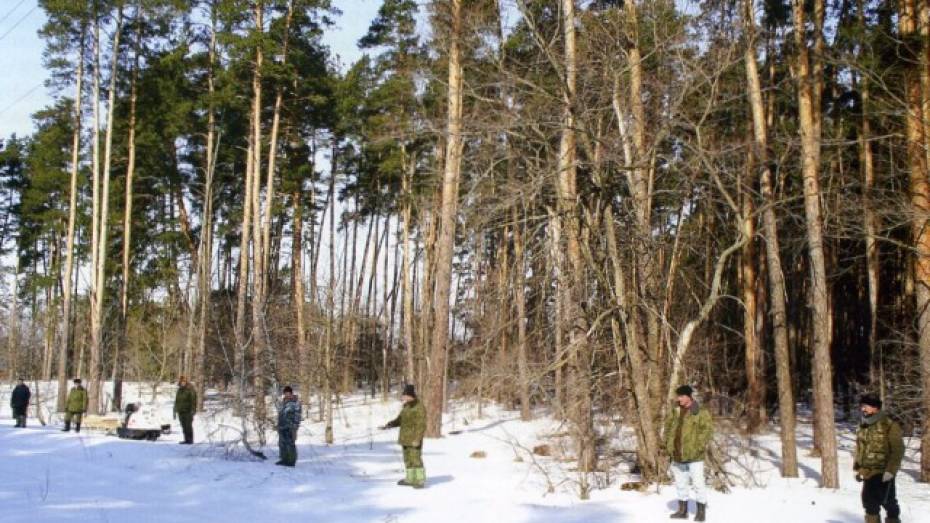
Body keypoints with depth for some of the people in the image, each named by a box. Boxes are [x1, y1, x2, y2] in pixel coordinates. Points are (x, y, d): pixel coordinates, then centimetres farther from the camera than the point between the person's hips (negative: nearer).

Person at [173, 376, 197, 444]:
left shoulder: (190, 390, -8)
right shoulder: (179, 390, 15)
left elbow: (193, 401, -12)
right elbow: (176, 401, 20)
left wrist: (192, 410, -18)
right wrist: (175, 411, 18)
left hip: (188, 411, -7)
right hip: (181, 412, 7)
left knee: (188, 426, -8)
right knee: (184, 426, 6)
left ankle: (190, 440, -4)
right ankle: (186, 440, 10)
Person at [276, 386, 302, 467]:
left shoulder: (295, 403, -7)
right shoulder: (283, 402, 16)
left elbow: (297, 415, -11)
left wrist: (295, 428, -16)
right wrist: (278, 426, 19)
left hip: (290, 427, -8)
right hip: (282, 426, 8)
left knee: (291, 444, -7)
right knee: (282, 444, 9)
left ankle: (292, 461, -4)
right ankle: (284, 460, 18)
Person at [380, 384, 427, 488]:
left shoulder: (419, 407, -15)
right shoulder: (406, 407, 12)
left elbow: (421, 425, -17)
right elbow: (399, 420, 19)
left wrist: (417, 439, -23)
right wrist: (387, 426, 10)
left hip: (414, 439, -9)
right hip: (405, 438, 9)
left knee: (416, 459, -11)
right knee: (408, 459, 13)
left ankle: (420, 481, -8)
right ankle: (410, 479, 21)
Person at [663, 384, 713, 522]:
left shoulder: (701, 412, -9)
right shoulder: (675, 412, 9)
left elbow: (707, 429, -14)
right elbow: (668, 427, 19)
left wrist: (699, 447, -18)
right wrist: (668, 444, 8)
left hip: (694, 456, -6)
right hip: (678, 456, 6)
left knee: (697, 483, -2)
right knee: (680, 484, 14)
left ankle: (701, 511, 10)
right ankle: (682, 510, 25)